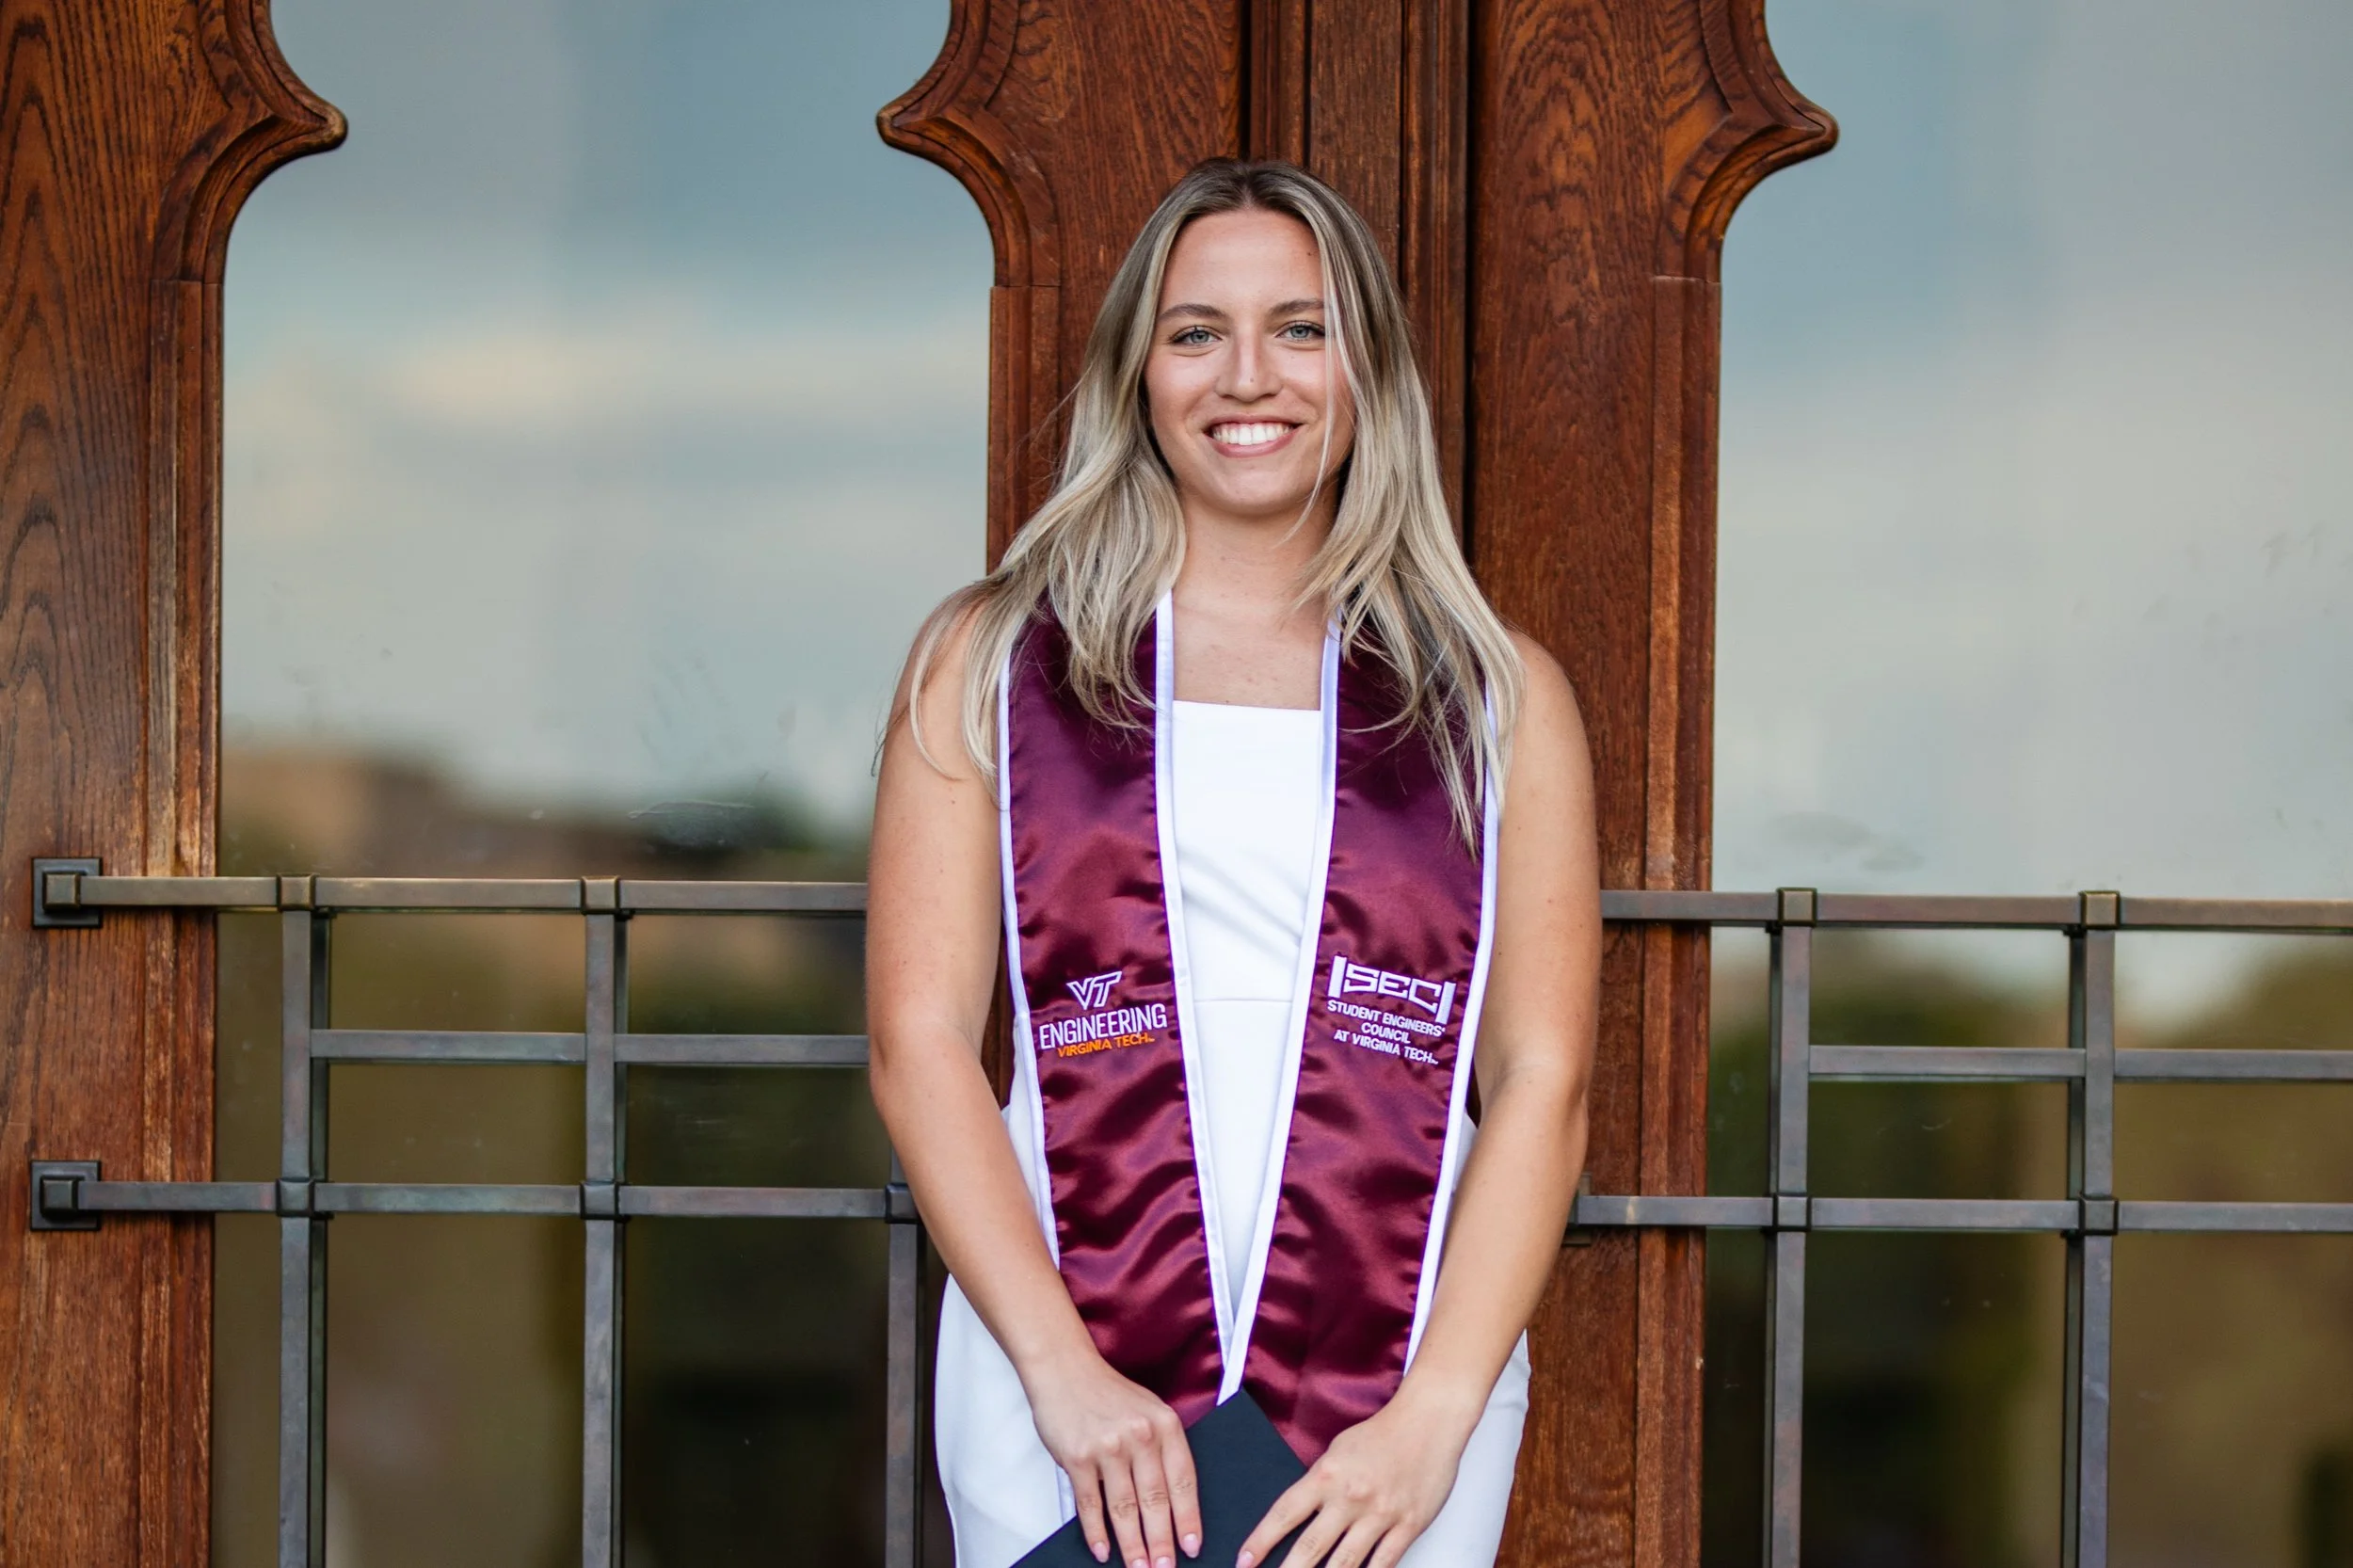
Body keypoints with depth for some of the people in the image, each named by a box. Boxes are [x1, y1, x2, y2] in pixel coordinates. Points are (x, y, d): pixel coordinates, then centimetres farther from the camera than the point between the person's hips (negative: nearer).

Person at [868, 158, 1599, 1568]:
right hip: (1062, 1391, 0)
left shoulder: (1500, 699, 9)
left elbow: (1544, 1080, 3)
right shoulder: (990, 664, 8)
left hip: (1401, 1394, 1)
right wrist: (1064, 1371, -10)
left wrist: (1435, 1417, -9)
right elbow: (919, 1039, 1)